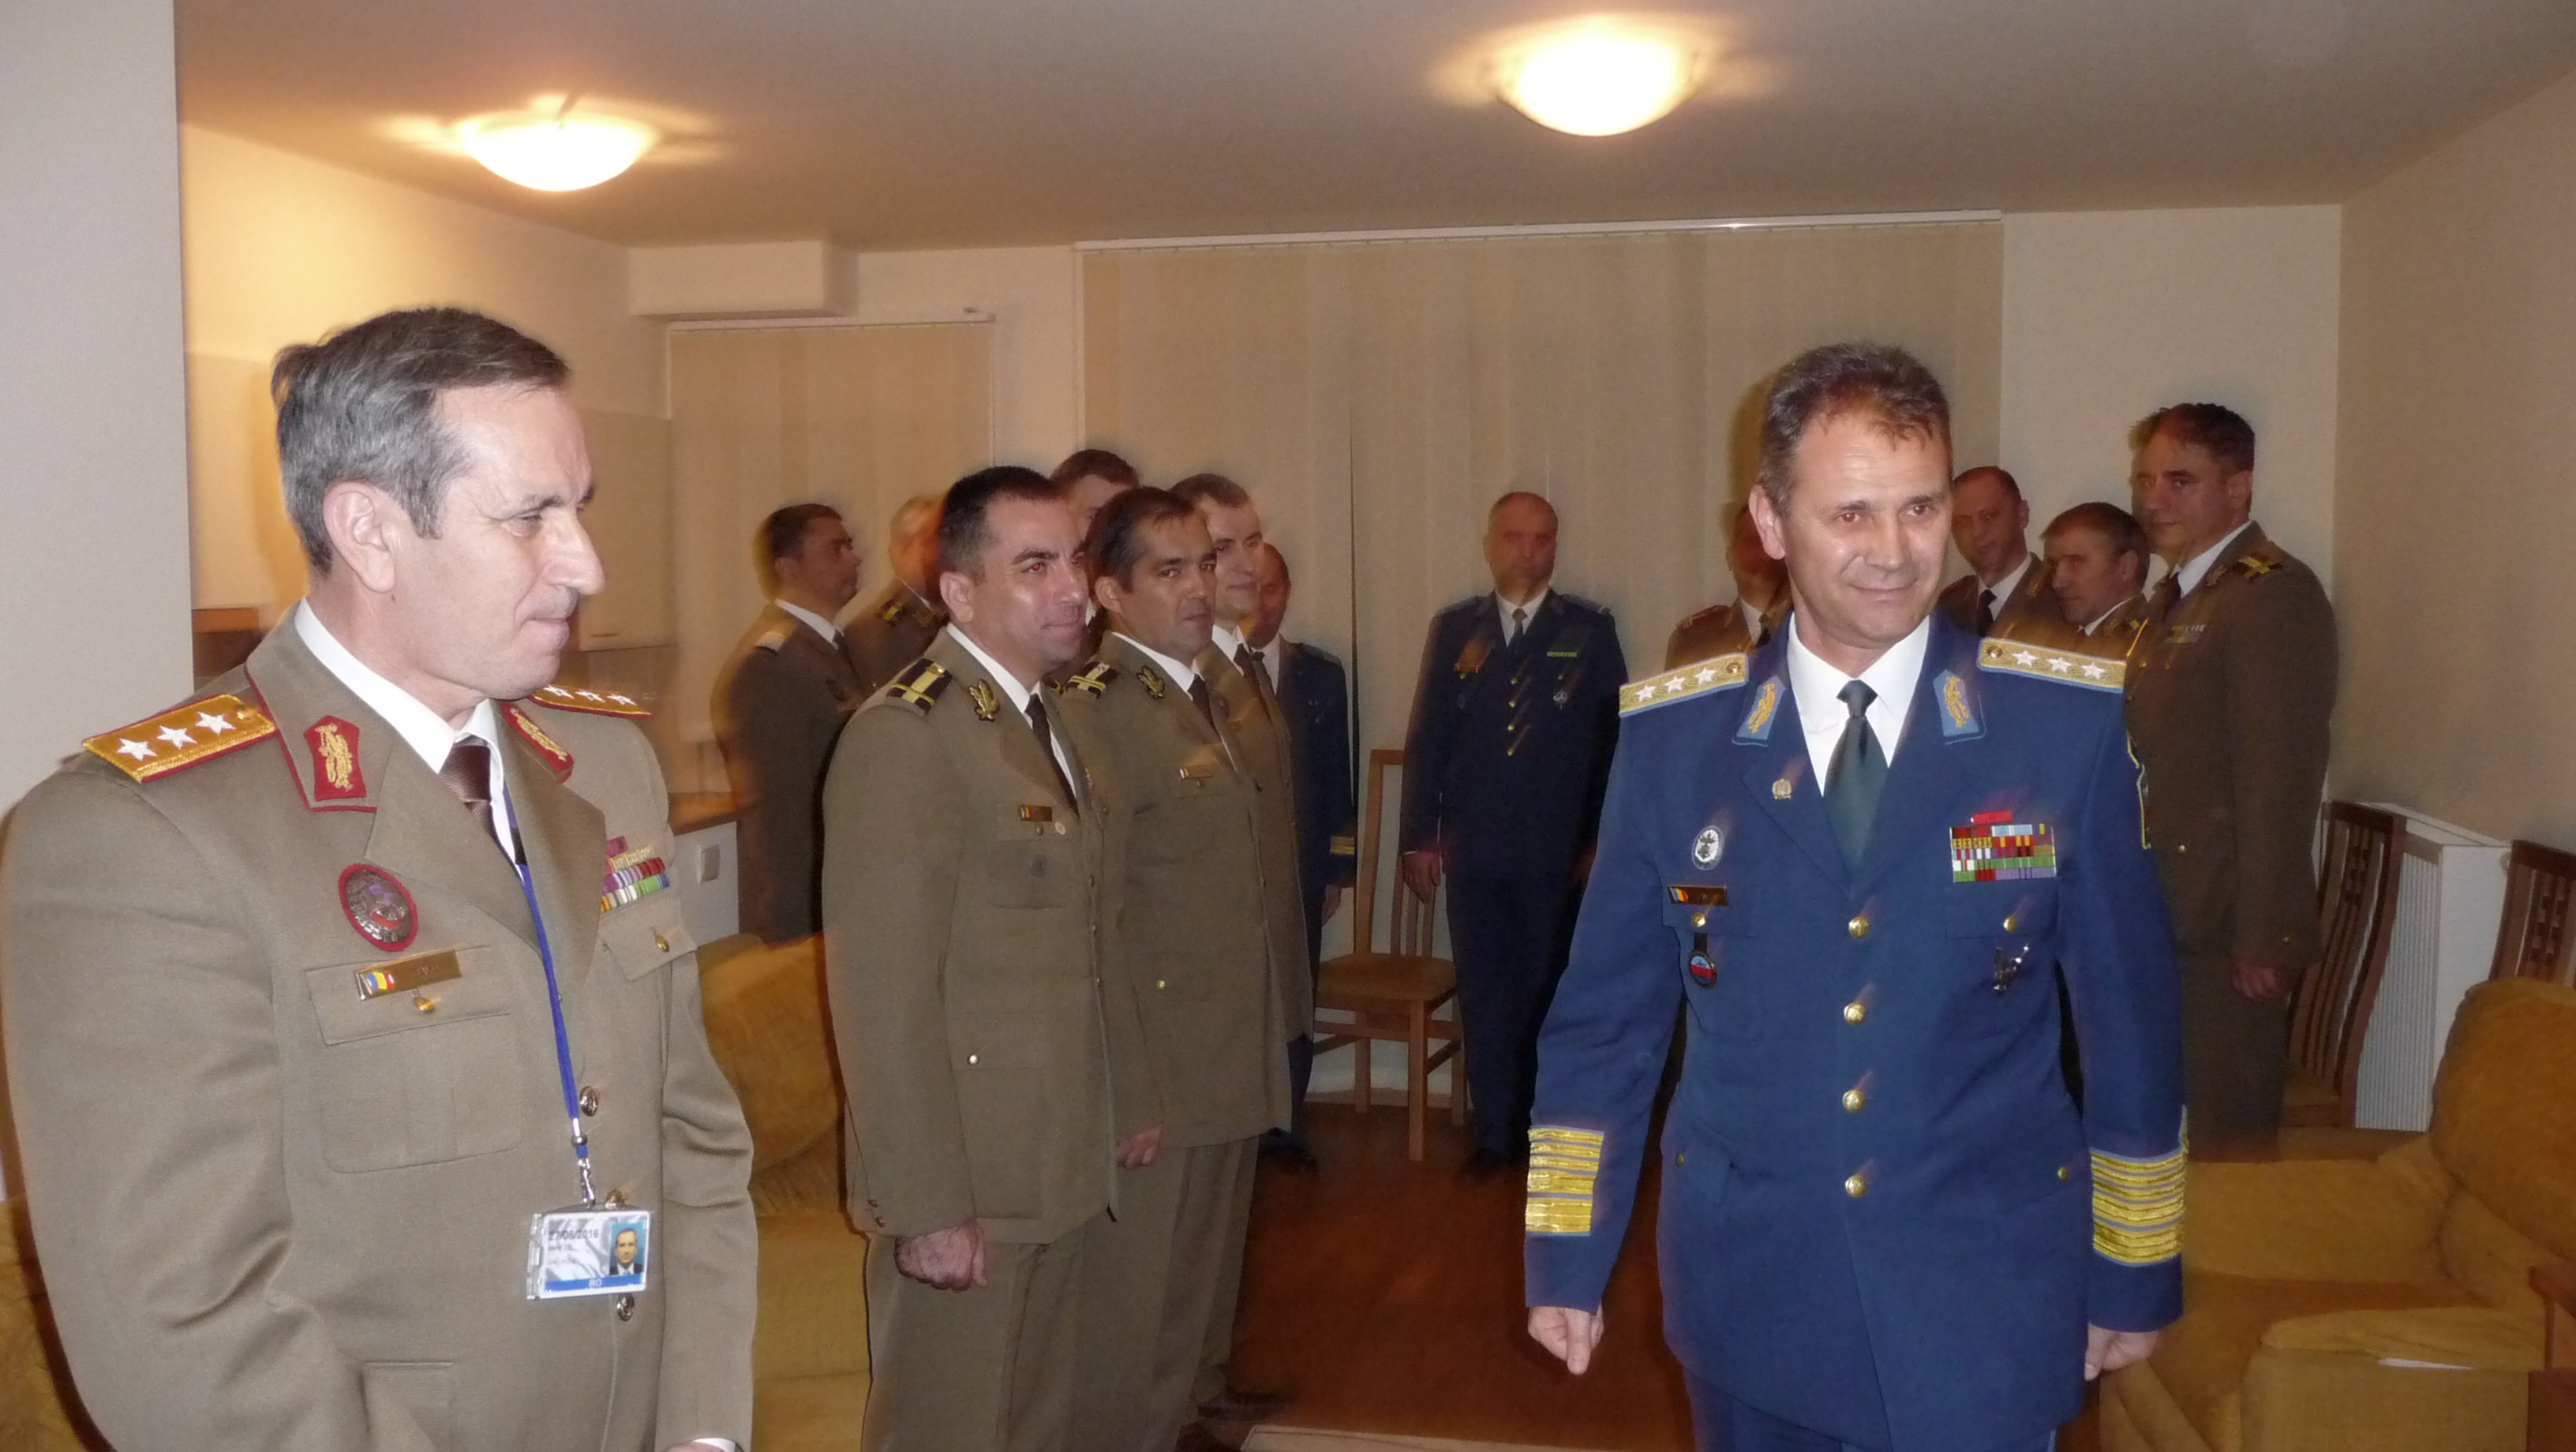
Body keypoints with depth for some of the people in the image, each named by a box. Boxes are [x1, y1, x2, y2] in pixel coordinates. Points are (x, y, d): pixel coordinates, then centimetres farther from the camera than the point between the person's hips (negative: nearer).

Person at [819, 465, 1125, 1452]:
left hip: (1059, 1168, 8)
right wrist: (927, 1208, -22)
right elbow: (883, 994, -22)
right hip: (966, 1188, -8)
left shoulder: (1039, 716, 11)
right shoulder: (905, 735, -18)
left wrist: (1119, 1091, 13)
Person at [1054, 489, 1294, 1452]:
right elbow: (1092, 921, -20)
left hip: (1229, 1066, 9)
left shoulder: (1199, 696, 12)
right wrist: (1130, 1093, -20)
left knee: (1198, 1285, 21)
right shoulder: (1096, 712, -17)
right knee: (1128, 1305, 5)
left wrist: (1260, 1052, 11)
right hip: (1153, 1078, -9)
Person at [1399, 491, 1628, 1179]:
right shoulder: (1453, 629, 7)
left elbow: (1614, 740, 1)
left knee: (1552, 995, 6)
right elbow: (1427, 740, 6)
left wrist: (1602, 841, -3)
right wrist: (1419, 838, 2)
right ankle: (1495, 1135, 19)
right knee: (1484, 999, 7)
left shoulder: (1590, 630, 2)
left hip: (1559, 854, -2)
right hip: (1474, 851, 2)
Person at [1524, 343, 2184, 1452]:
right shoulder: (1672, 736, -5)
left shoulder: (2070, 722, -8)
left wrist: (2135, 1274, 6)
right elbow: (1604, 1014, 1)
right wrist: (1567, 1256, 3)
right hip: (1745, 1290, 2)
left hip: (1984, 1308, -1)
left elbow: (2129, 1014, -1)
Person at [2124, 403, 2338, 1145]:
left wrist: (2262, 936, -21)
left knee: (2225, 1138, 0)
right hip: (2171, 920, 9)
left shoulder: (2274, 593, -14)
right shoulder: (2174, 596, 16)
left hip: (2229, 928, -9)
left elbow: (2282, 777, -19)